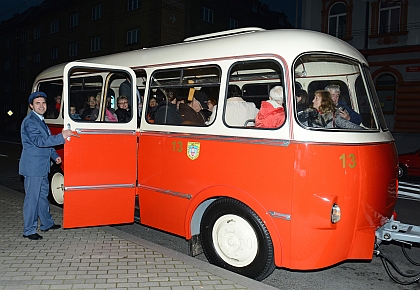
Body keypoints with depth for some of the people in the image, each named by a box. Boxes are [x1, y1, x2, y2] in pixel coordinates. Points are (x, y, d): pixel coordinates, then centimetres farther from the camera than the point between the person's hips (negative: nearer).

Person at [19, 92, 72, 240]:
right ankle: (29, 230, 6)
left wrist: (55, 156, 14)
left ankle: (46, 223, 31)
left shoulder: (40, 120, 15)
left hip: (42, 166, 10)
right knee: (32, 198, -3)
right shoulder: (30, 121, -16)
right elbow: (39, 141, -27)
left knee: (43, 195, 18)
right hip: (32, 167, -10)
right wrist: (62, 137, -30)